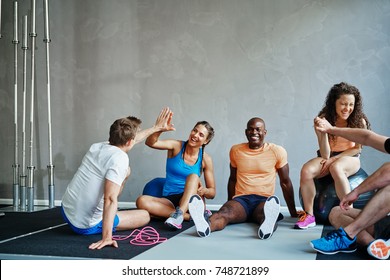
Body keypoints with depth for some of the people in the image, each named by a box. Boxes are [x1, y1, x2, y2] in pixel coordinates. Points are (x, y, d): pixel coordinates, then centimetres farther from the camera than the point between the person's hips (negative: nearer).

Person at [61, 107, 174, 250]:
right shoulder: (120, 158, -23)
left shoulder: (97, 146, 2)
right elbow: (110, 198, -33)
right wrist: (106, 238, -35)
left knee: (126, 171, 17)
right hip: (87, 226, -7)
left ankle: (108, 210, 30)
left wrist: (156, 127, 31)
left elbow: (129, 140, 21)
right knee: (145, 216, 14)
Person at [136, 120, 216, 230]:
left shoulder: (205, 159, 3)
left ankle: (179, 214, -46)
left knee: (194, 176, -29)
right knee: (142, 201, -29)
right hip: (169, 200, 1)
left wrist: (204, 190, -19)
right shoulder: (176, 146, 1)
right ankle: (188, 216, -30)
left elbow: (212, 192, 5)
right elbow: (150, 142, -17)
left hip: (190, 202, -1)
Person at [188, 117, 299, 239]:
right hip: (240, 199, 1)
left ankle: (267, 227, -71)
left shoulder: (277, 151, 5)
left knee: (266, 214, -39)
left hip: (264, 200, -1)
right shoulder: (236, 150, 13)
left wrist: (293, 213, 12)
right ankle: (205, 226, -63)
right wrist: (230, 205, 23)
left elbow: (285, 182, 10)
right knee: (223, 213, -34)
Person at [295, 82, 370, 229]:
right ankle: (309, 215, -17)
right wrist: (323, 131, -29)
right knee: (306, 171, -28)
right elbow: (325, 154, -14)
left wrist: (335, 158, -12)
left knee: (336, 168, -38)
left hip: (350, 158, -2)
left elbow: (357, 148, -3)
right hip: (328, 157, 2)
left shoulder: (359, 121, -12)